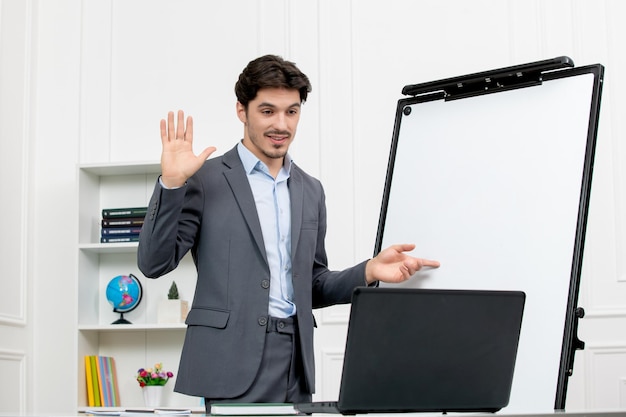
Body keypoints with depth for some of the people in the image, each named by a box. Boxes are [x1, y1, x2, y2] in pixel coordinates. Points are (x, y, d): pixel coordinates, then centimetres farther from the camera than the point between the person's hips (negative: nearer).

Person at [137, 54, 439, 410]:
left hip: (296, 361, 5)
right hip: (234, 361, -5)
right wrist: (172, 183, -15)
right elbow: (154, 263, -4)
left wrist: (369, 271, 1)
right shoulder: (207, 179, 0)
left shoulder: (311, 190, 16)